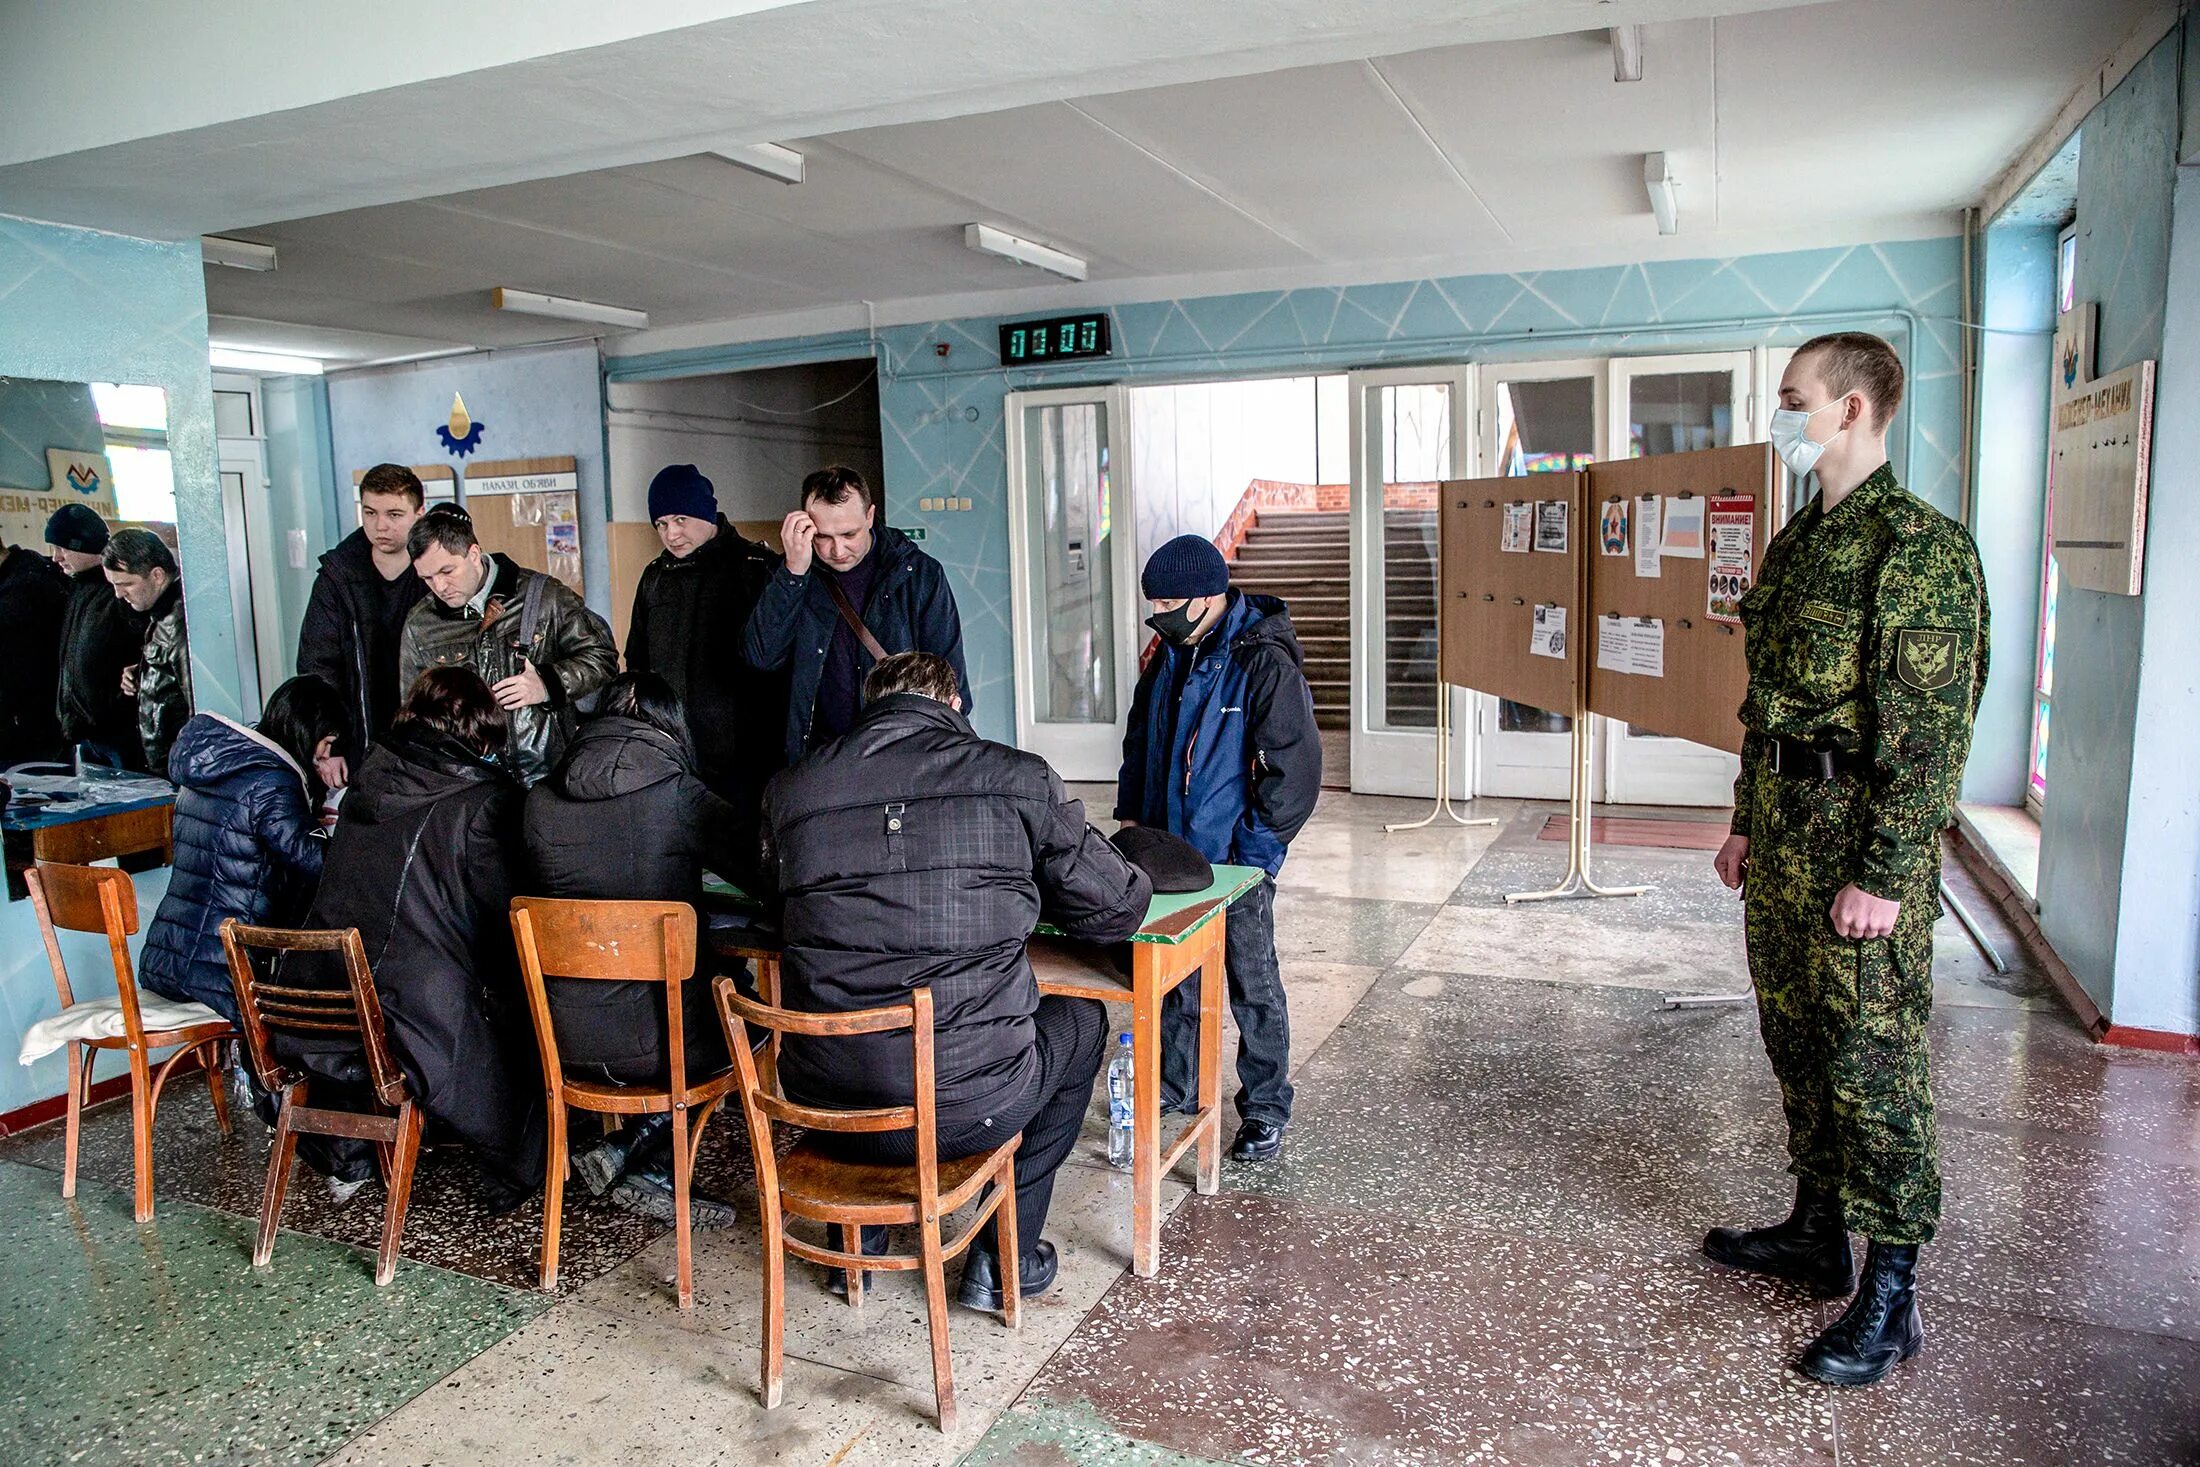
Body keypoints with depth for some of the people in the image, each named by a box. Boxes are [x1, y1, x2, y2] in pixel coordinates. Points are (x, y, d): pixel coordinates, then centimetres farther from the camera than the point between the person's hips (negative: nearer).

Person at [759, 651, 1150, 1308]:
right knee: (1079, 1021, 27)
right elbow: (1119, 906, 4)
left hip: (821, 1102, 4)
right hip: (968, 1109, -3)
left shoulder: (788, 789, 3)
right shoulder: (1019, 778, -4)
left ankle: (855, 1238, 43)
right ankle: (1003, 1258, 29)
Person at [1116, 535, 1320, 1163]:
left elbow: (1297, 767, -17)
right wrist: (1131, 813, 12)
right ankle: (1175, 1086, 33)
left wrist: (1253, 848, -17)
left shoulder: (1264, 663, -17)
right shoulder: (1170, 656, 7)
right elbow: (1140, 737, 20)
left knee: (1253, 983, 5)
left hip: (1236, 860, -7)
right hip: (1171, 850, 7)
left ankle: (1266, 1108, 18)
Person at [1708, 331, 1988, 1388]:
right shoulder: (1796, 543, 14)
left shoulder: (1916, 544, -14)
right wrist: (1747, 824, 19)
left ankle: (1890, 1298, 11)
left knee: (1873, 1060, -1)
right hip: (1783, 830, 9)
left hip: (1861, 838, -9)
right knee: (1796, 1039, 17)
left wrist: (1884, 873, -20)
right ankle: (1818, 1231, 33)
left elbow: (1927, 728, -18)